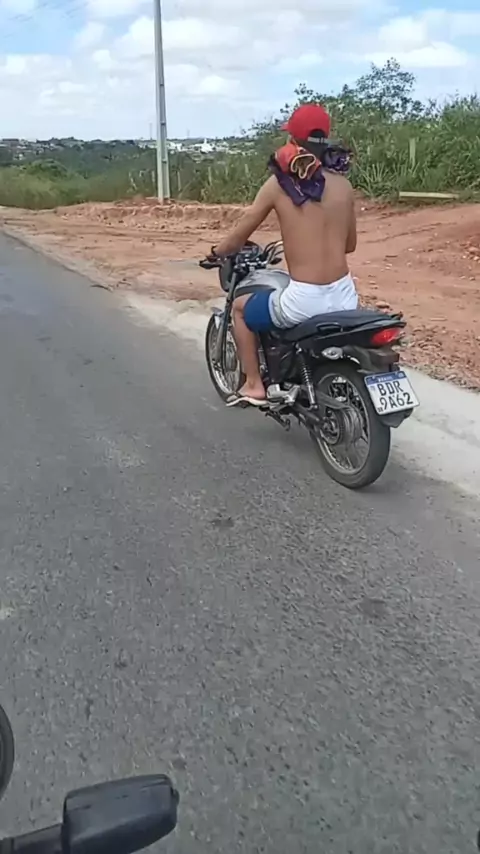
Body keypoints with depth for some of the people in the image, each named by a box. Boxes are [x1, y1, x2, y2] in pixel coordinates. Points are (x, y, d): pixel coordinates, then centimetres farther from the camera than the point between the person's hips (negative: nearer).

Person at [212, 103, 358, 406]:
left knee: (241, 308, 24)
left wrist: (216, 253, 24)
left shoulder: (279, 182, -3)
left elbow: (238, 237, 3)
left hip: (304, 300, -4)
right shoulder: (344, 184, 7)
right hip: (345, 297, 5)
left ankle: (254, 385, 23)